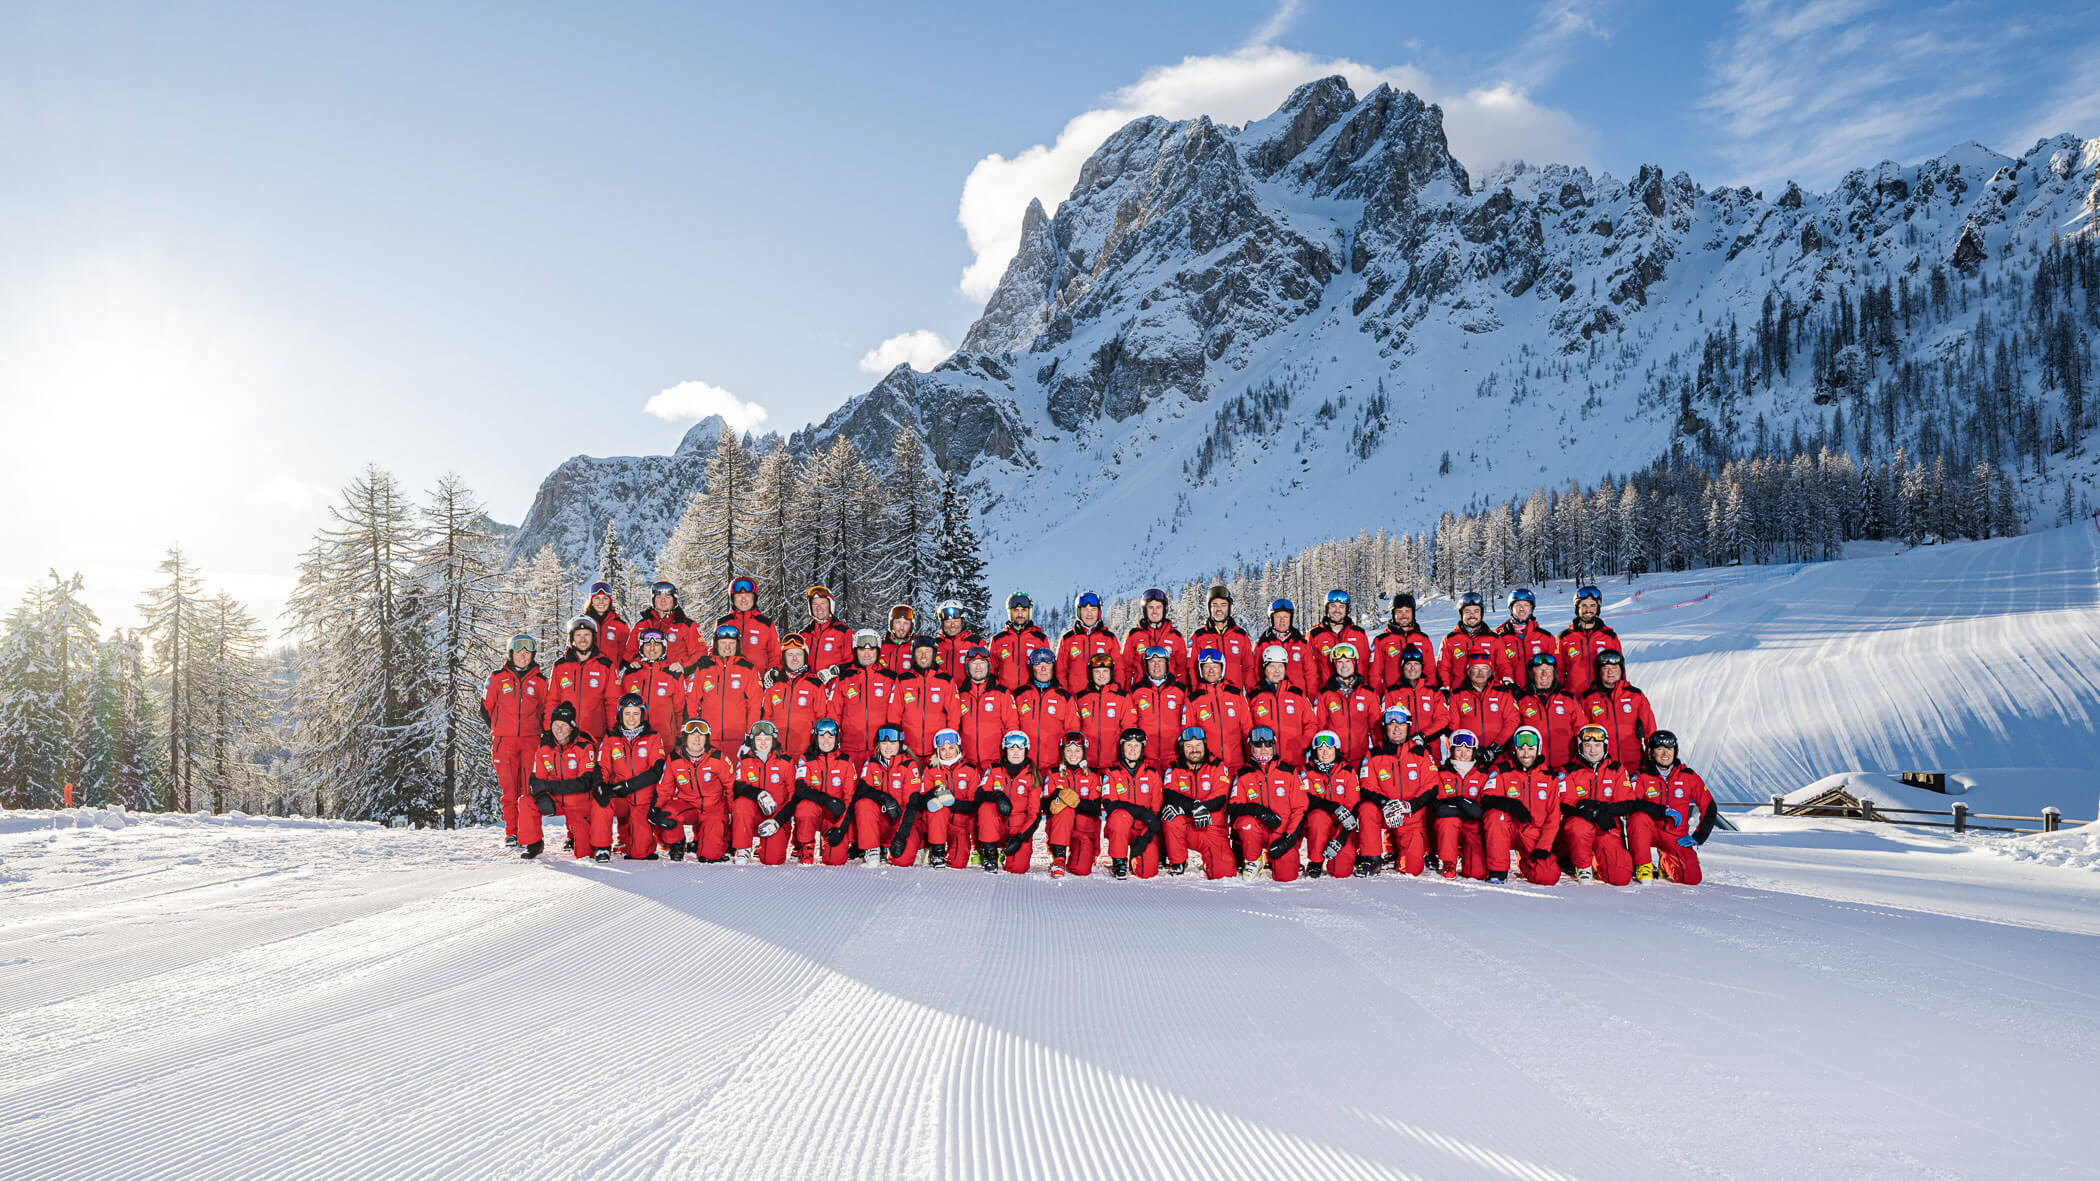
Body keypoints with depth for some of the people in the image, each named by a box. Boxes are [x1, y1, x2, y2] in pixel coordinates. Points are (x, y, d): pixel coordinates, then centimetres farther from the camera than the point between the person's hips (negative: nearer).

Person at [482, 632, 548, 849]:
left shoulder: (539, 681, 10)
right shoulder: (497, 678, 8)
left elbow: (546, 711, 18)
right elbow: (486, 707, 15)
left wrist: (543, 731, 6)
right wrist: (497, 729, 11)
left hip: (530, 740, 0)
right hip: (504, 741, 0)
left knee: (529, 787, -6)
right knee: (508, 787, -2)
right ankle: (511, 833, 6)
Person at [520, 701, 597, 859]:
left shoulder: (585, 747, -13)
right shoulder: (543, 747, 0)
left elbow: (585, 782, -19)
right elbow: (536, 779, 1)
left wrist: (550, 786, -26)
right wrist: (542, 796, -22)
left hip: (578, 801, -4)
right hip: (552, 799, 4)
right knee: (526, 803, -23)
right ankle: (534, 845, -2)